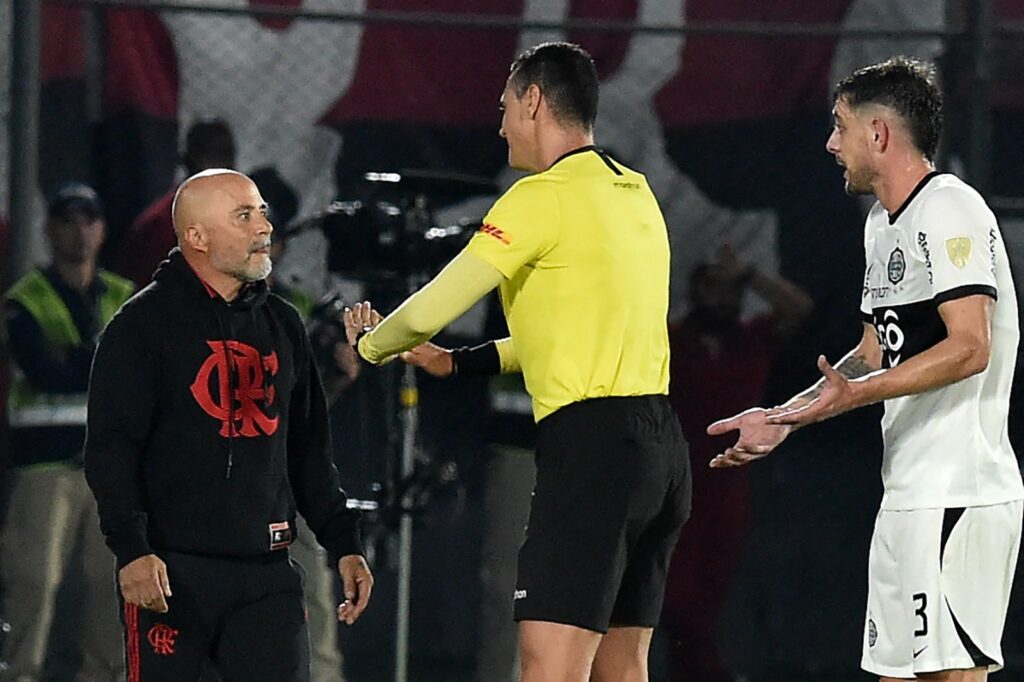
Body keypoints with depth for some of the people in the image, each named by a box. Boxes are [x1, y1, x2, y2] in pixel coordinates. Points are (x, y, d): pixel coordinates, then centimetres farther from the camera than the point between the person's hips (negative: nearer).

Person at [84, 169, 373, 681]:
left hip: (267, 573, 5)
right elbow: (110, 449, -8)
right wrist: (131, 548, -19)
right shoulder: (143, 323, -1)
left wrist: (343, 543, 16)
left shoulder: (283, 325, 17)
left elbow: (308, 453, 24)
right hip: (170, 571, -5)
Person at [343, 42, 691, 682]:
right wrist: (461, 363, 31)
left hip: (589, 442, -9)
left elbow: (429, 311, -8)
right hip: (659, 437, 9)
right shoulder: (636, 193, 17)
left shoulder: (544, 196, -8)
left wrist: (370, 344, 14)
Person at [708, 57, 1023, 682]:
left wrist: (853, 395, -26)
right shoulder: (884, 221, 20)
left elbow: (969, 348, -21)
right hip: (910, 491, 10)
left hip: (958, 493, -10)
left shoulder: (949, 210, -12)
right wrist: (785, 417, 18)